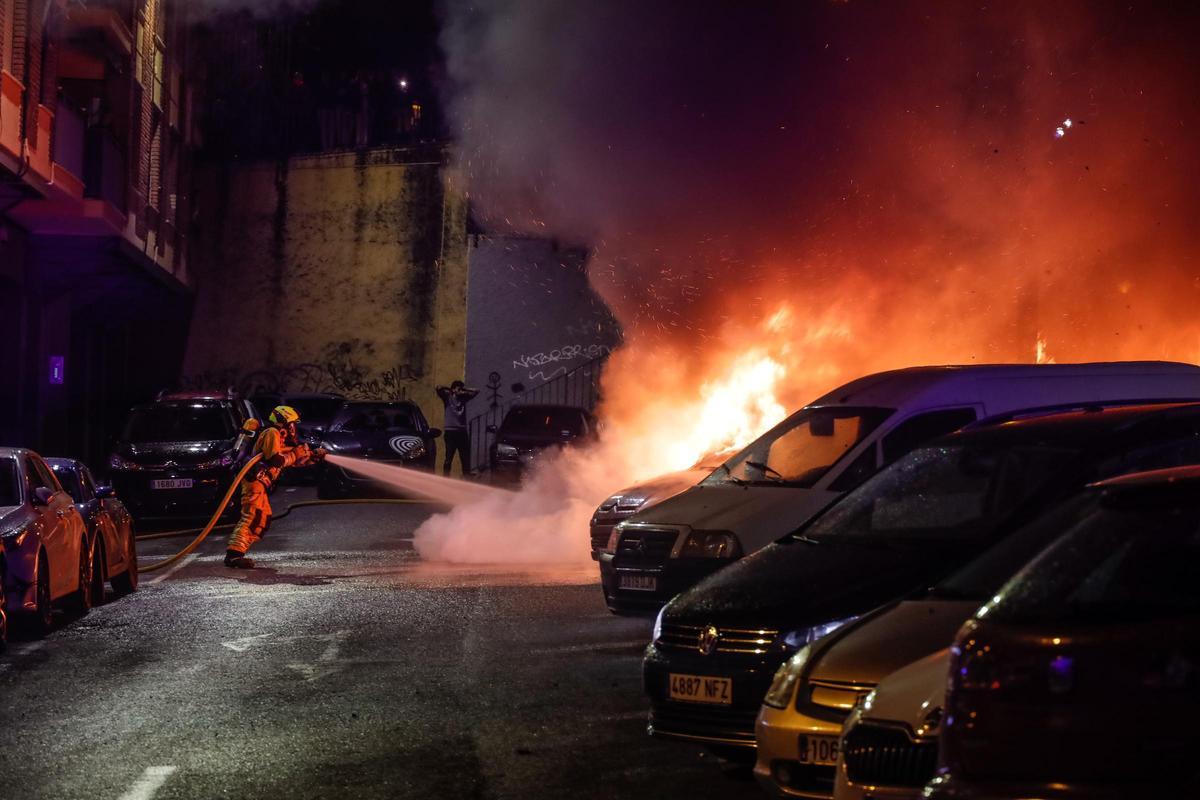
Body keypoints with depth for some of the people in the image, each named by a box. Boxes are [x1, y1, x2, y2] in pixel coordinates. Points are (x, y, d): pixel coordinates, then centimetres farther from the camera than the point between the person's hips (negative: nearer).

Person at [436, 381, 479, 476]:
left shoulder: (463, 398, 15)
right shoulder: (448, 397, 3)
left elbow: (476, 391, 19)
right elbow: (439, 389, -13)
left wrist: (465, 389, 11)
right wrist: (449, 390, 3)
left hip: (462, 431, 4)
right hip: (450, 431, -4)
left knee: (465, 457, 4)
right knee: (449, 457, -4)